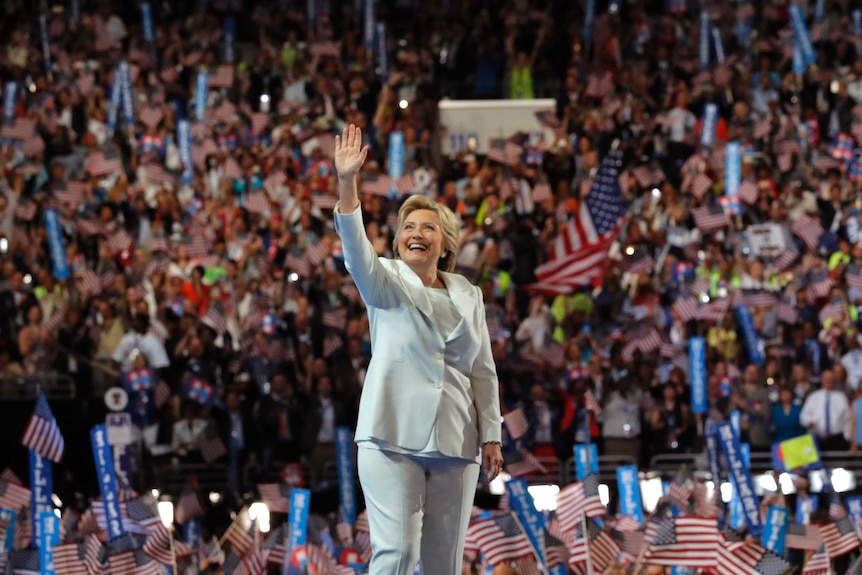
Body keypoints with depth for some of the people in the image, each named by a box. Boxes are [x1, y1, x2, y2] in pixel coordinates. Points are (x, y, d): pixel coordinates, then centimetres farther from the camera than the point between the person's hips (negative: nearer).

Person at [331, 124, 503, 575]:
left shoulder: (468, 296, 13)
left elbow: (483, 372, 14)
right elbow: (356, 248, -17)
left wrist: (491, 436, 7)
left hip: (454, 442, 4)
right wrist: (347, 183, -32)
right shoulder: (386, 285, 3)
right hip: (393, 436, -3)